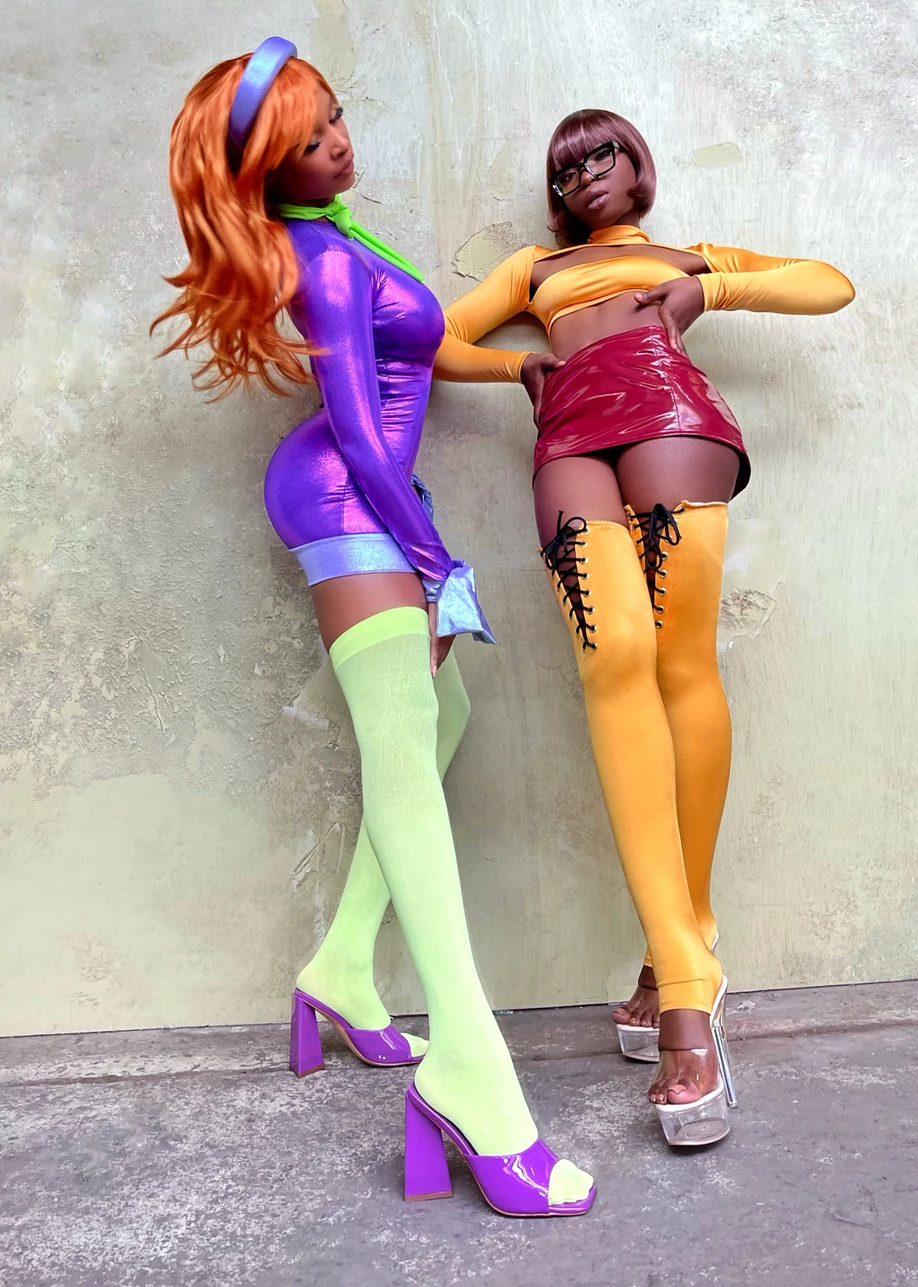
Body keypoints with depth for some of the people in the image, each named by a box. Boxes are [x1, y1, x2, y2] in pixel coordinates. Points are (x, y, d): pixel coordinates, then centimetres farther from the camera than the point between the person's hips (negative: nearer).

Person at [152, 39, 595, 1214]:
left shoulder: (322, 236, 16)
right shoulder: (332, 263, -12)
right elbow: (357, 431, -18)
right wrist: (443, 565, -16)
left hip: (357, 493, 10)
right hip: (344, 496, -10)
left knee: (441, 712, 13)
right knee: (399, 740, -25)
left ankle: (345, 960, 12)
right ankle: (467, 1062, -34)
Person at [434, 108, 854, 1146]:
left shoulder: (689, 255, 35)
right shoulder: (537, 265, 39)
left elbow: (832, 285, 26)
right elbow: (433, 343, 31)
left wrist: (711, 288, 13)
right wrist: (521, 364, 16)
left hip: (665, 407, 0)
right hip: (568, 435, 0)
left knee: (683, 661, -19)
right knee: (615, 653, -24)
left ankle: (682, 946, -7)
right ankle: (687, 988, -27)